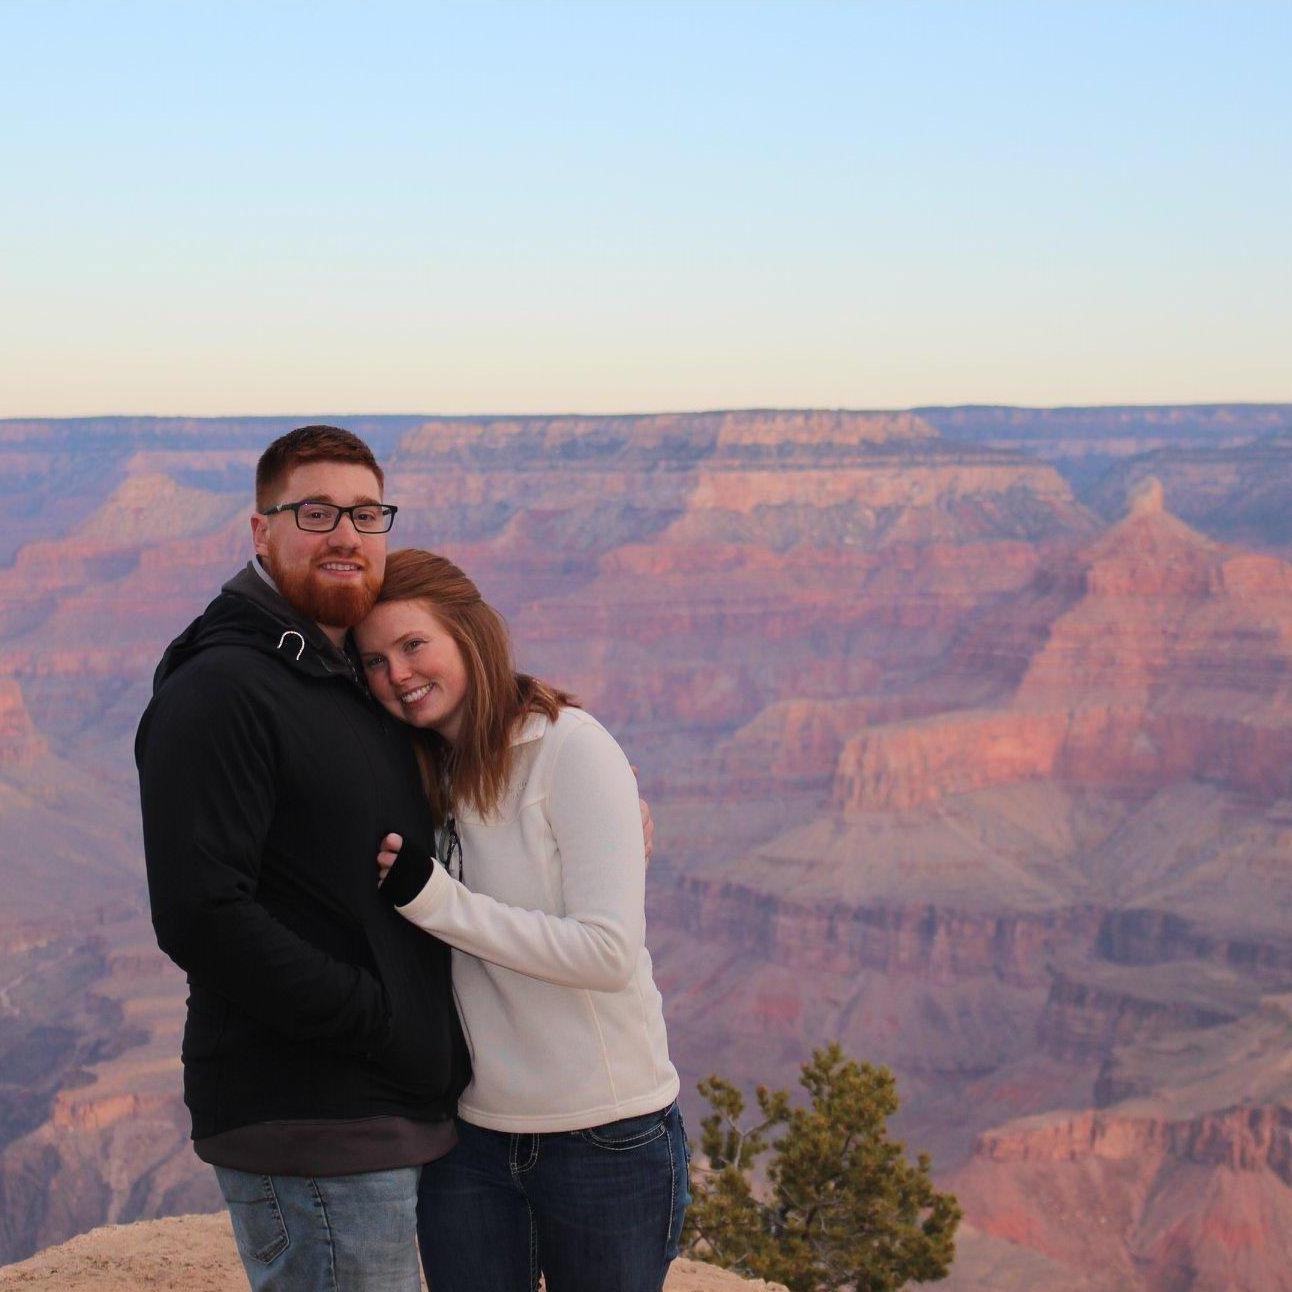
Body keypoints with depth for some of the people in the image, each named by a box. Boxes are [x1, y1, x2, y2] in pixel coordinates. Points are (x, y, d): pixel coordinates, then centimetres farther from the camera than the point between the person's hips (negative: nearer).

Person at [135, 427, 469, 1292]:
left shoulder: (364, 688, 18)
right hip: (304, 1131, -9)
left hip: (401, 1117, 9)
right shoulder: (218, 692, -12)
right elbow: (200, 917, -21)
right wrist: (380, 1019, -18)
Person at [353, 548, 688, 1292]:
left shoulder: (572, 748, -13)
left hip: (606, 1137, -5)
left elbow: (609, 951, -21)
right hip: (468, 1138, 5)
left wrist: (433, 898, -21)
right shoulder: (422, 773, 6)